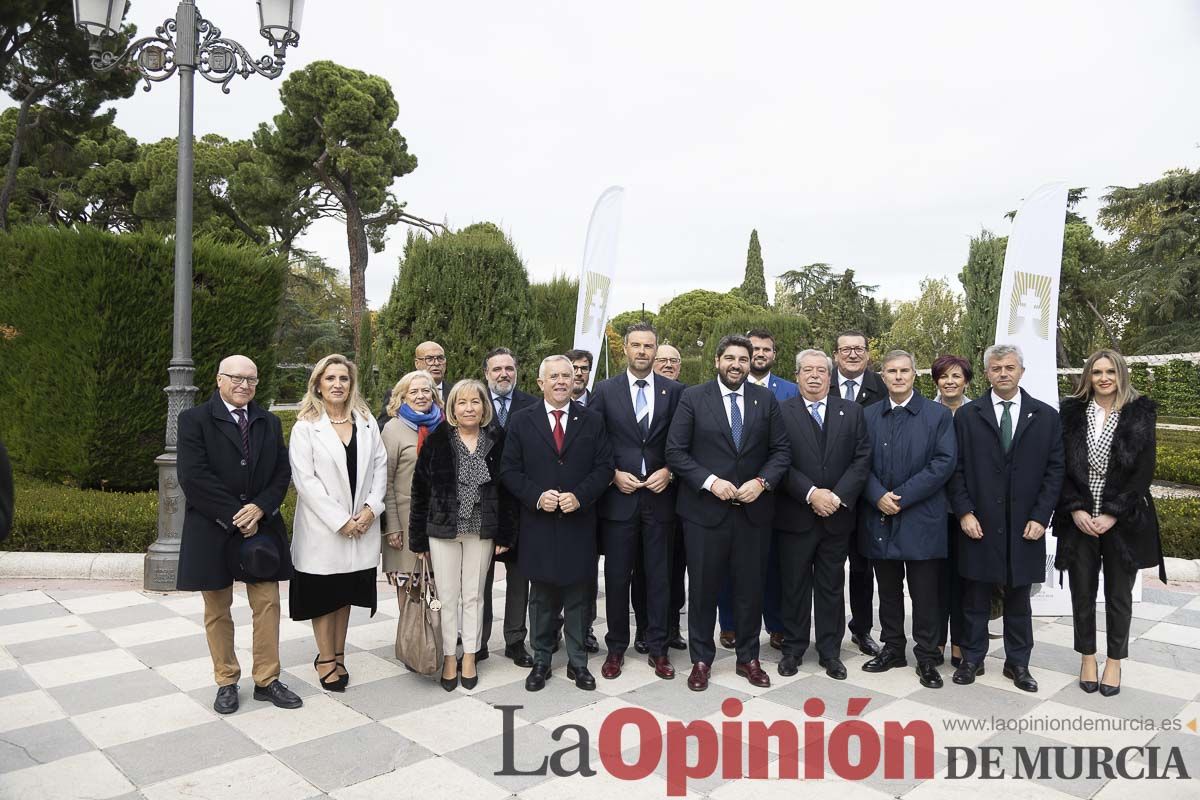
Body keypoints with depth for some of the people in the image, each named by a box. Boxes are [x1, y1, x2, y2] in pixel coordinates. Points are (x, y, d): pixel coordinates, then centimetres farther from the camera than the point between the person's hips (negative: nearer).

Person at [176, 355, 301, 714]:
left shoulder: (270, 422, 9)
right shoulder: (195, 420, -5)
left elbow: (282, 473, 5)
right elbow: (193, 477, -14)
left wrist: (260, 508, -12)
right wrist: (235, 516, -16)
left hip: (261, 525, 3)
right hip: (213, 529, -3)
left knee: (267, 604, 4)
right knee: (217, 610, 9)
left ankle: (267, 679, 16)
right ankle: (226, 682, 24)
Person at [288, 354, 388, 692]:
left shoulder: (366, 421, 5)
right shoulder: (305, 426, -6)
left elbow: (380, 465, 5)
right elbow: (304, 479, -12)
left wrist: (372, 507, -9)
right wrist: (340, 520, -16)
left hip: (362, 524, 3)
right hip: (323, 526, -3)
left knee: (346, 593, 14)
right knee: (324, 595, 8)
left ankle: (337, 656, 26)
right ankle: (326, 659, 22)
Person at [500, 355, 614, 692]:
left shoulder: (592, 421, 5)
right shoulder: (521, 421, 3)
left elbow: (604, 466, 1)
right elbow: (509, 470, 0)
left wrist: (580, 496, -13)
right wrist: (537, 496, -14)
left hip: (578, 523, 0)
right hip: (538, 525, 0)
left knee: (577, 597, 9)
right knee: (541, 597, 11)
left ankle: (577, 661, 22)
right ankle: (541, 661, 24)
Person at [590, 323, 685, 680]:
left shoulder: (674, 391, 4)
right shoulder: (604, 391, 2)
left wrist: (668, 472, -8)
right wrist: (613, 474, -8)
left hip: (660, 496, 1)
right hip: (618, 496, 0)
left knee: (658, 576, 8)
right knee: (617, 577, 8)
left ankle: (657, 647, 21)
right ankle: (616, 647, 22)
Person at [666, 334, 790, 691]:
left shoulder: (766, 400, 5)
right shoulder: (693, 398, -2)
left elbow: (781, 450, 4)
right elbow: (676, 451, -6)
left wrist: (762, 482, -12)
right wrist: (710, 481, -16)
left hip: (753, 510, 2)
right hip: (705, 509, -2)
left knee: (751, 588, 12)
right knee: (703, 588, 8)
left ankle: (748, 658, 28)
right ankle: (701, 659, 24)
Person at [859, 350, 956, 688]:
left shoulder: (938, 415, -1)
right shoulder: (869, 416, 8)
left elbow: (944, 463, -9)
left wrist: (901, 496, -14)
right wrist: (879, 497, -13)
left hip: (921, 520, -3)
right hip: (880, 519, 3)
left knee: (925, 594, 4)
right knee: (888, 590, 14)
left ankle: (927, 657, 17)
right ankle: (892, 648, 27)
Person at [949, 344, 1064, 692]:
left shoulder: (1046, 416, 4)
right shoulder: (967, 415, 2)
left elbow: (1054, 470, 2)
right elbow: (957, 469, 1)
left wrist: (1040, 517, -5)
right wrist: (964, 512, -7)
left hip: (1024, 527, 1)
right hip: (978, 525, -1)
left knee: (1019, 597, 12)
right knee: (975, 596, 8)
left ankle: (1018, 663, 25)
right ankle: (972, 658, 22)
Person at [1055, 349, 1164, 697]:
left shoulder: (1140, 412, -1)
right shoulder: (1072, 412, 3)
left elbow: (1144, 470, -5)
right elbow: (1061, 465, 2)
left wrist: (1112, 514, -12)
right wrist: (1076, 509, -9)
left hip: (1122, 521, -1)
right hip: (1080, 520, 1)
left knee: (1119, 595, 9)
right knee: (1082, 593, 9)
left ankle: (1114, 661, 24)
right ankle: (1087, 657, 25)